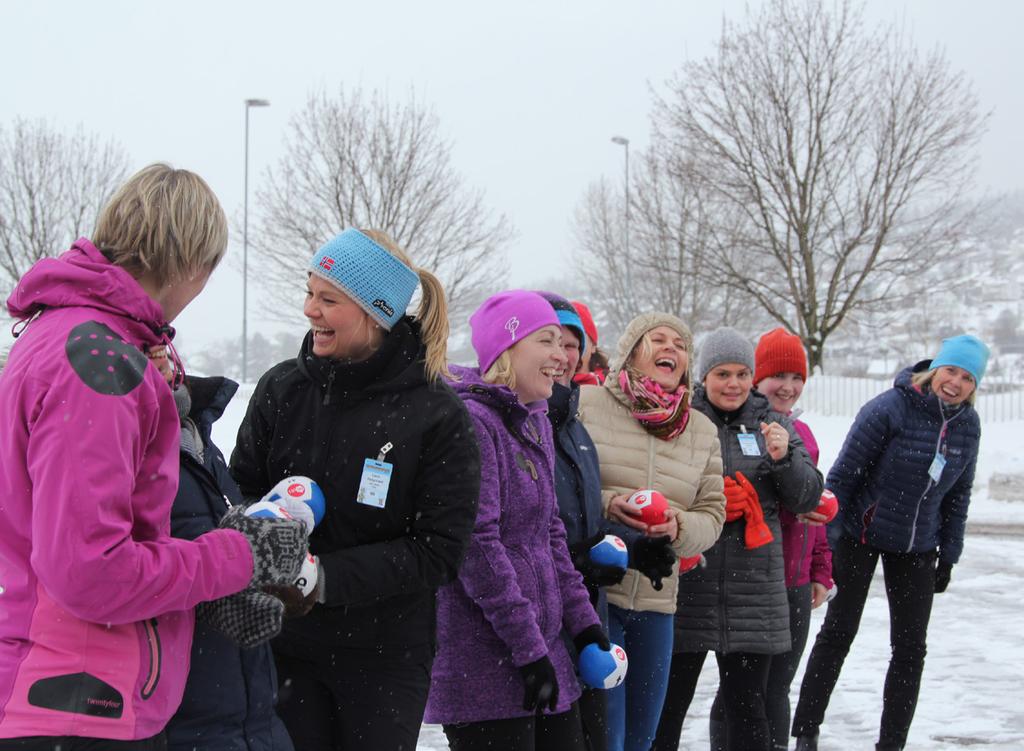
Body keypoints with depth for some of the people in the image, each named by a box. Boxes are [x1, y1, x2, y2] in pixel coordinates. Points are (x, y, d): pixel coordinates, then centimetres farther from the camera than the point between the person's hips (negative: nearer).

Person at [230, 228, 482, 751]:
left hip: (387, 656, -2)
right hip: (284, 646, 2)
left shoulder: (437, 415, -9)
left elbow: (437, 551, -12)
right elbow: (241, 492, 7)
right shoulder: (280, 389, -1)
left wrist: (327, 576, -22)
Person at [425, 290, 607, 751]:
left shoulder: (535, 423, 15)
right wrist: (529, 648, -19)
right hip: (483, 662, -9)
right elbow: (477, 544, -20)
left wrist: (582, 620, 13)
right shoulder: (470, 420, -14)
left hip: (543, 647, 9)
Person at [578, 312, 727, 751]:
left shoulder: (702, 431, 13)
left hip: (656, 601, 6)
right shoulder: (586, 404, -3)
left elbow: (711, 515, 10)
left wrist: (678, 527, -13)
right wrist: (607, 504, -19)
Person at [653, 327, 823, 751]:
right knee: (668, 705, 5)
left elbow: (807, 499, 6)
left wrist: (783, 458, -11)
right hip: (687, 586, -2)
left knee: (747, 708, 7)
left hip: (754, 590, 3)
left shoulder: (773, 424, 9)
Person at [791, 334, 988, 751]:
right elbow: (843, 474, -15)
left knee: (911, 646, 5)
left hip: (917, 548, 5)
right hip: (861, 536, -5)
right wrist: (829, 540, -15)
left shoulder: (968, 425, -2)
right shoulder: (889, 409, -20)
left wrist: (949, 553, 9)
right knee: (838, 632, 2)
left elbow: (958, 494, 9)